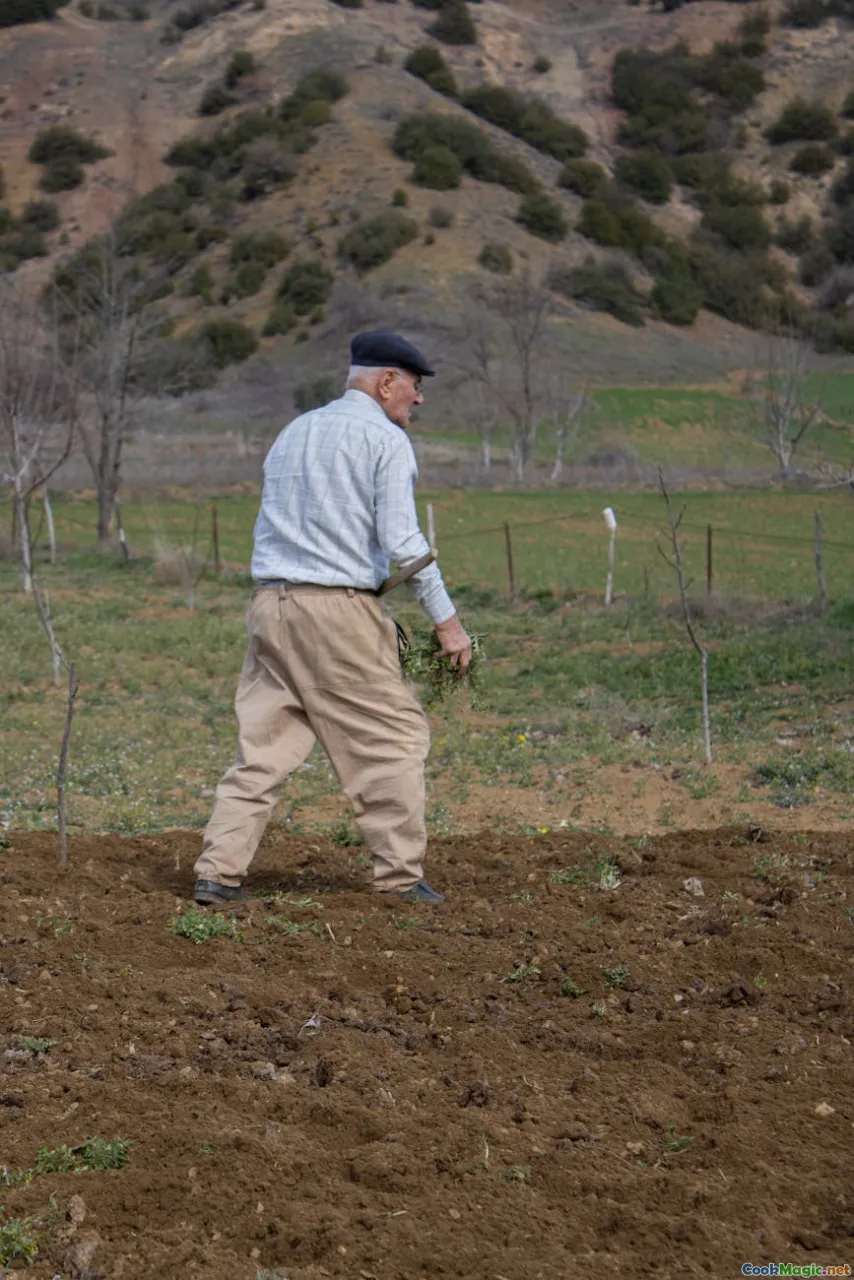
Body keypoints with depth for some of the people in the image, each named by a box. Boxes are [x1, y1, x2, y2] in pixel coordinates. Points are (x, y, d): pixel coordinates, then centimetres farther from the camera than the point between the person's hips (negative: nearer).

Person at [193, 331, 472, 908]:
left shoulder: (292, 433, 20)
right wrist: (446, 619, -6)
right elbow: (402, 540, -12)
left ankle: (219, 872, 3)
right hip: (339, 606, -7)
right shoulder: (385, 439, -3)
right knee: (395, 735, 3)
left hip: (270, 601, 7)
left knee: (263, 744, 8)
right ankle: (401, 876, 3)